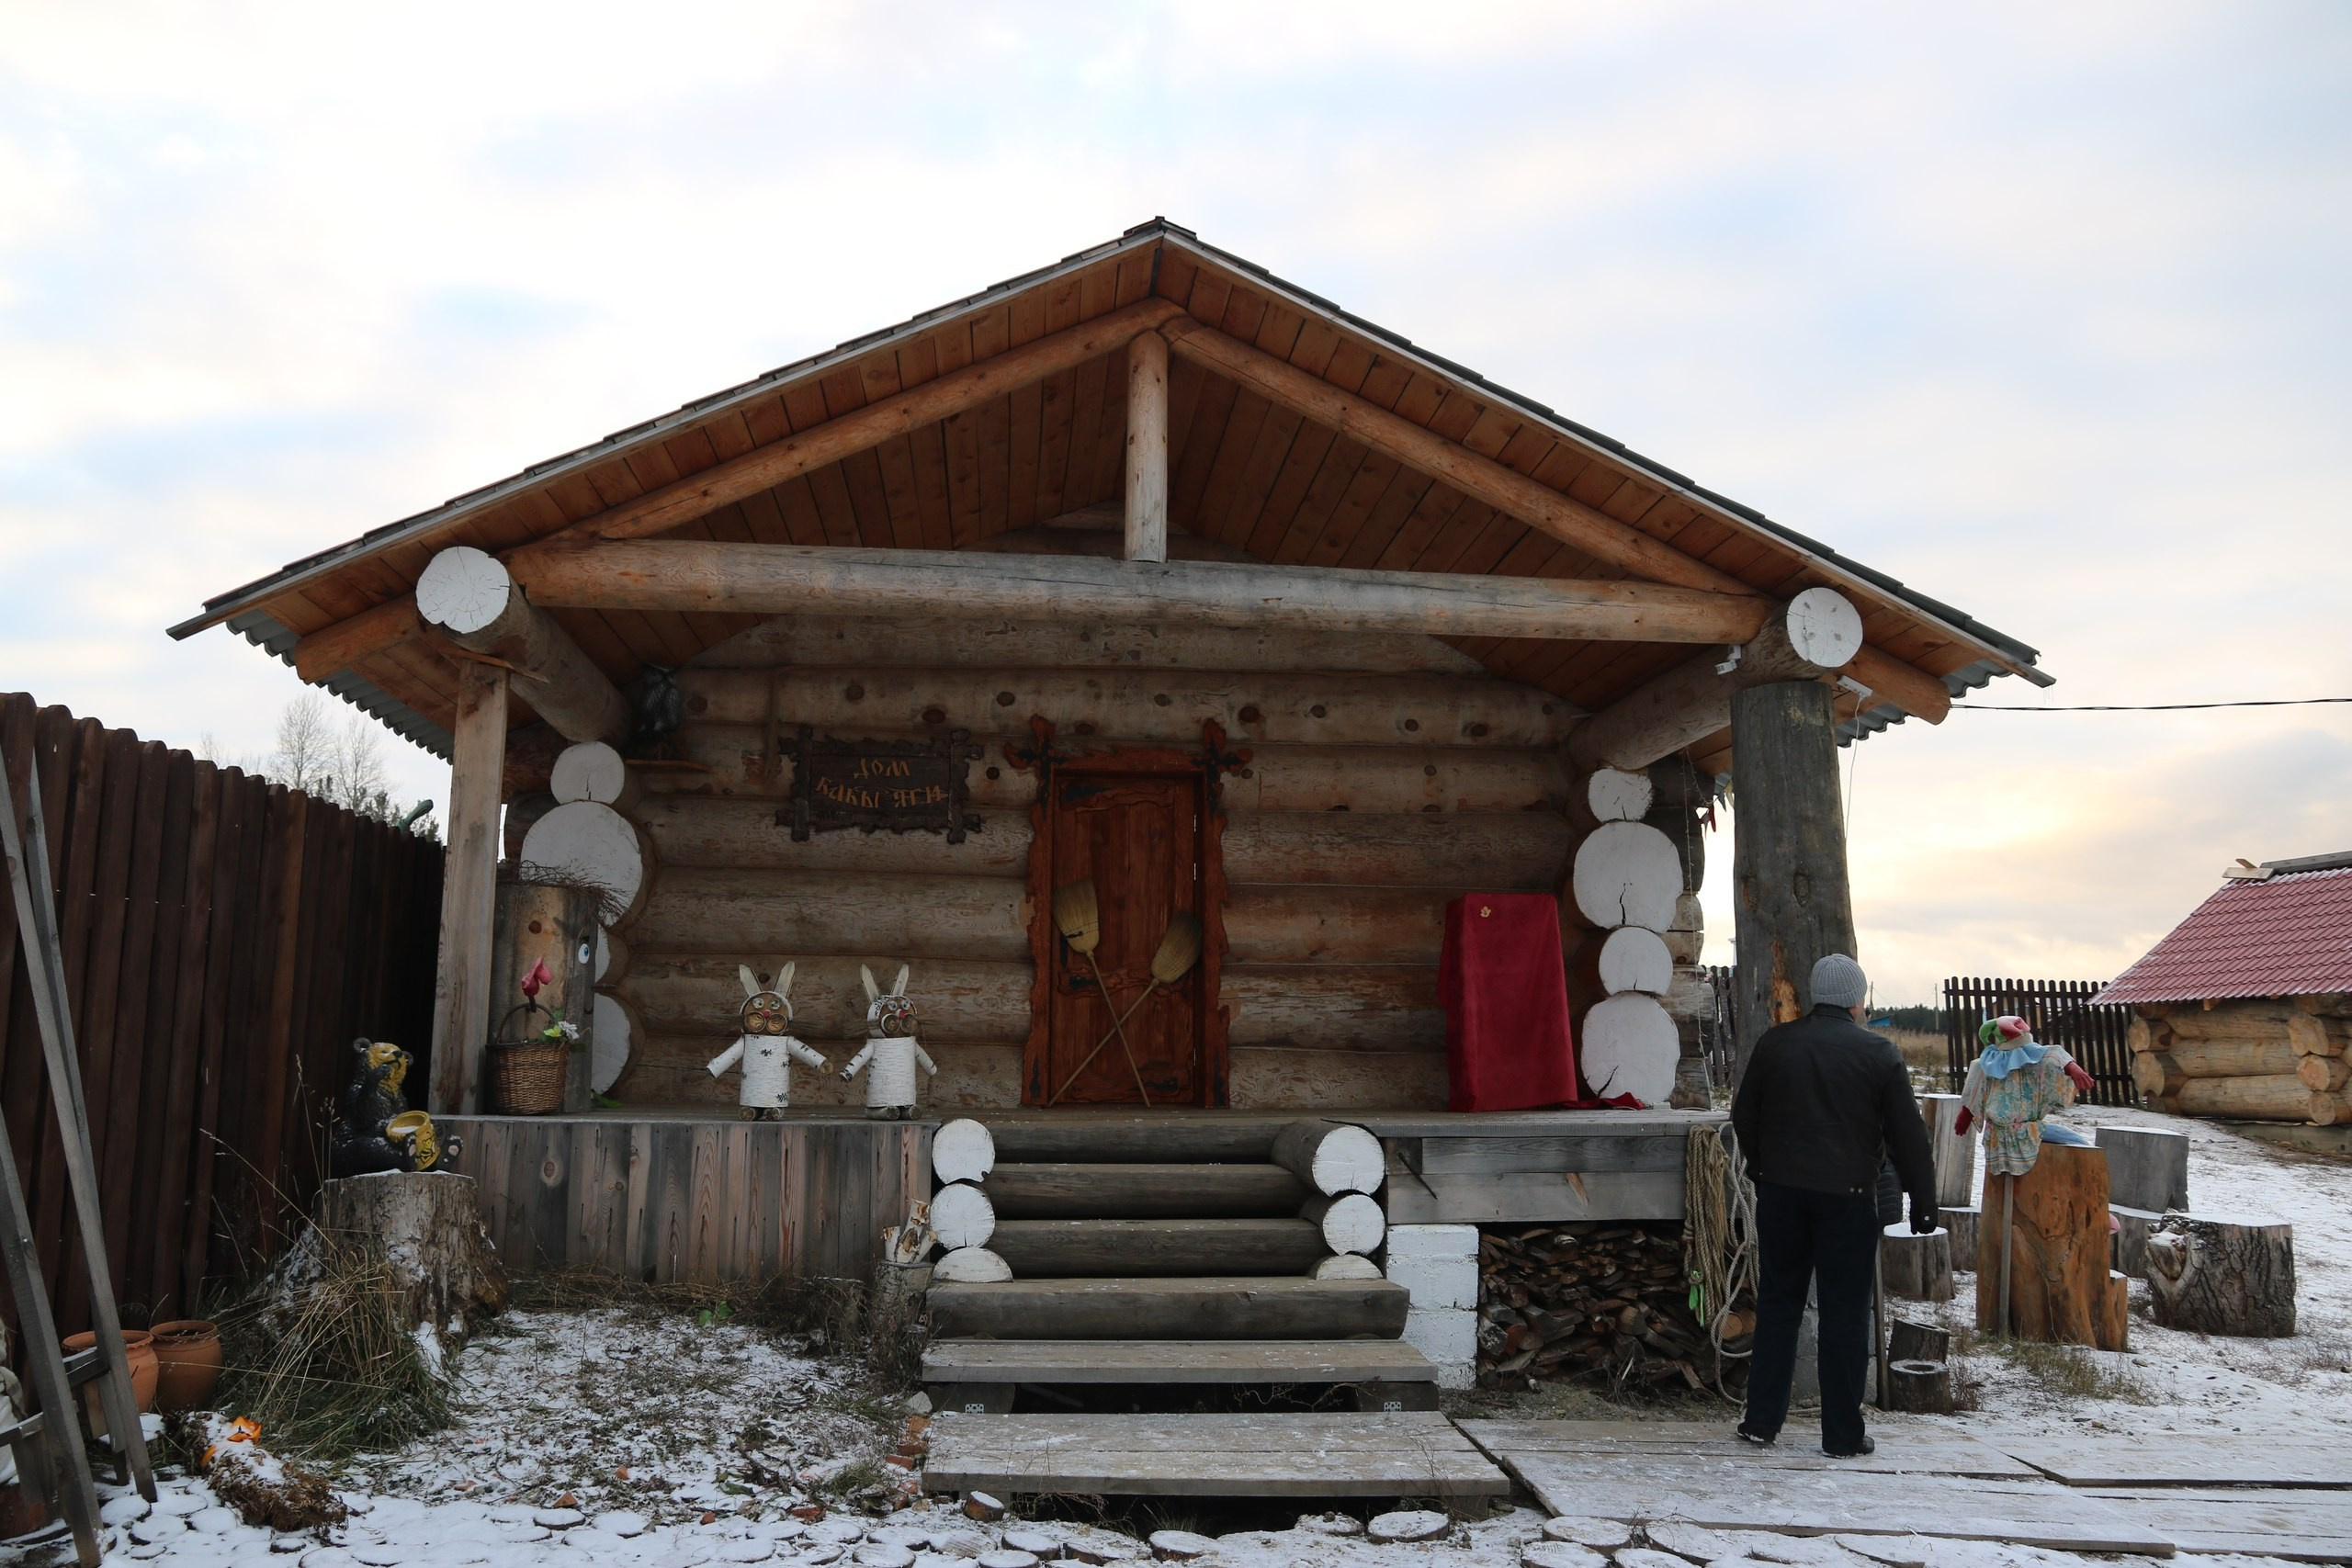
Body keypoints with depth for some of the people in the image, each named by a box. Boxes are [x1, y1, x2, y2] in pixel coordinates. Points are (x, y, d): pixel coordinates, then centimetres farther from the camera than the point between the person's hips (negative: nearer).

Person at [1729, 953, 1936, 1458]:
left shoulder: (1774, 1042, 3)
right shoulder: (1880, 1053, -6)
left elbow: (1744, 1116, 10)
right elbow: (1909, 1136, -3)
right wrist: (1923, 1203, 5)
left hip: (1780, 1192, 3)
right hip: (1847, 1195, -3)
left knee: (1777, 1304, 12)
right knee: (1845, 1314, 5)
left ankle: (1762, 1419, 16)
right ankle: (1843, 1434, 11)